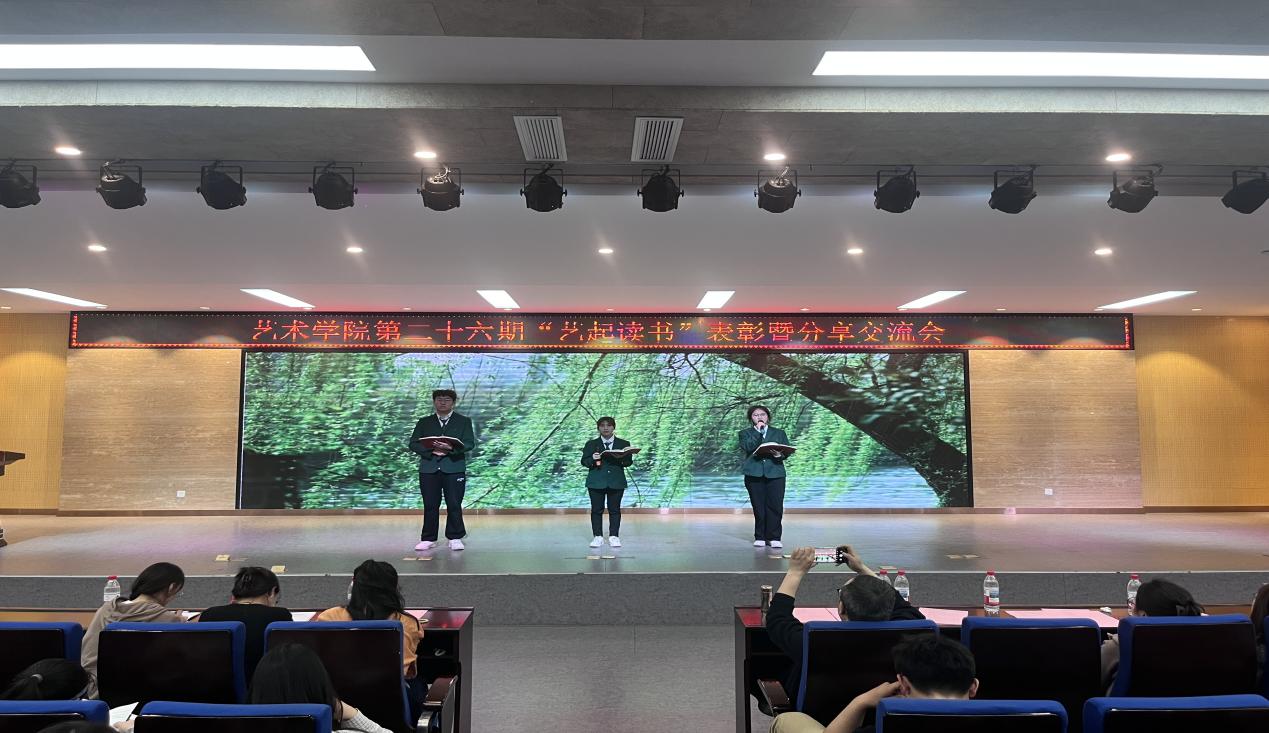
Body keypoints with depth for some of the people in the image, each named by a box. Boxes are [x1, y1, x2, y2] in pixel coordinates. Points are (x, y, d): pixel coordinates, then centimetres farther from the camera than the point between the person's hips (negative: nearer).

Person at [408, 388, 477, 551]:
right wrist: (431, 450, -11)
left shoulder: (464, 421, 9)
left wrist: (451, 448, -19)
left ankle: (455, 538, 8)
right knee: (430, 505, 3)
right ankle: (428, 539, 13)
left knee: (454, 505, -2)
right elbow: (413, 444, 6)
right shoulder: (424, 422, 15)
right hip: (429, 469, 2)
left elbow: (469, 444, -2)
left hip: (454, 469, -1)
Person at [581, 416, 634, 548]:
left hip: (616, 482, 0)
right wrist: (593, 459, -17)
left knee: (615, 509, 2)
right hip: (596, 481, 0)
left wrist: (621, 459, -18)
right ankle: (598, 537, 9)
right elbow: (584, 461, 3)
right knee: (596, 509, 2)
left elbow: (629, 461, 3)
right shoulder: (591, 444, 8)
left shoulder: (624, 444, 8)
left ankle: (614, 536, 10)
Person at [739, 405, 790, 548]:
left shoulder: (779, 433, 18)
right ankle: (760, 537, 10)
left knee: (775, 506, -6)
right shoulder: (745, 433, 13)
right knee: (758, 507, 0)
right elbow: (747, 447, -7)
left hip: (775, 473, 1)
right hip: (754, 474, -1)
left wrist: (780, 455, -13)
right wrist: (758, 431, -6)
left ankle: (774, 537, 1)